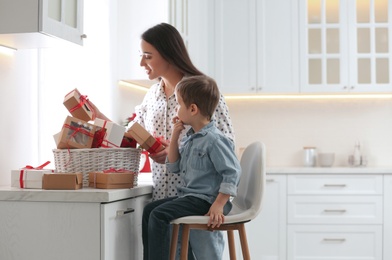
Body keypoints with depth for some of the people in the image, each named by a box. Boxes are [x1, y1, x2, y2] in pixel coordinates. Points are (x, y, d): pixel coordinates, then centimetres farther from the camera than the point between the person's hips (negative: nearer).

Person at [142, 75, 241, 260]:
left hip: (205, 199, -10)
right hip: (188, 196, 10)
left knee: (159, 215, -20)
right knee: (149, 209, 8)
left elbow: (232, 173, -20)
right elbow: (174, 167, 16)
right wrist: (175, 136, 7)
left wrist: (218, 205, -24)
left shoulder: (214, 140, -17)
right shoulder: (189, 138, 11)